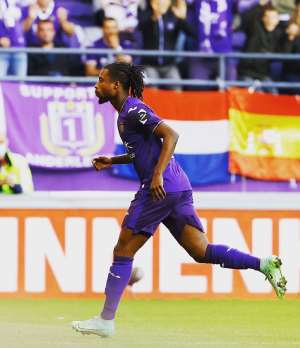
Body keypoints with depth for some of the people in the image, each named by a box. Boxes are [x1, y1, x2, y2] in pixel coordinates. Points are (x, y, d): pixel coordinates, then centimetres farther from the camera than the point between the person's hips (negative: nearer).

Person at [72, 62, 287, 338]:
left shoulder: (133, 112, -9)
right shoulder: (128, 112, 21)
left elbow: (171, 135, -20)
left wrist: (158, 174, -27)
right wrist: (112, 161, 25)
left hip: (160, 189, -10)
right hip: (177, 189, 10)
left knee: (123, 251, -2)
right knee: (201, 252, 4)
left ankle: (106, 320, 0)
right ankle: (264, 264, -8)